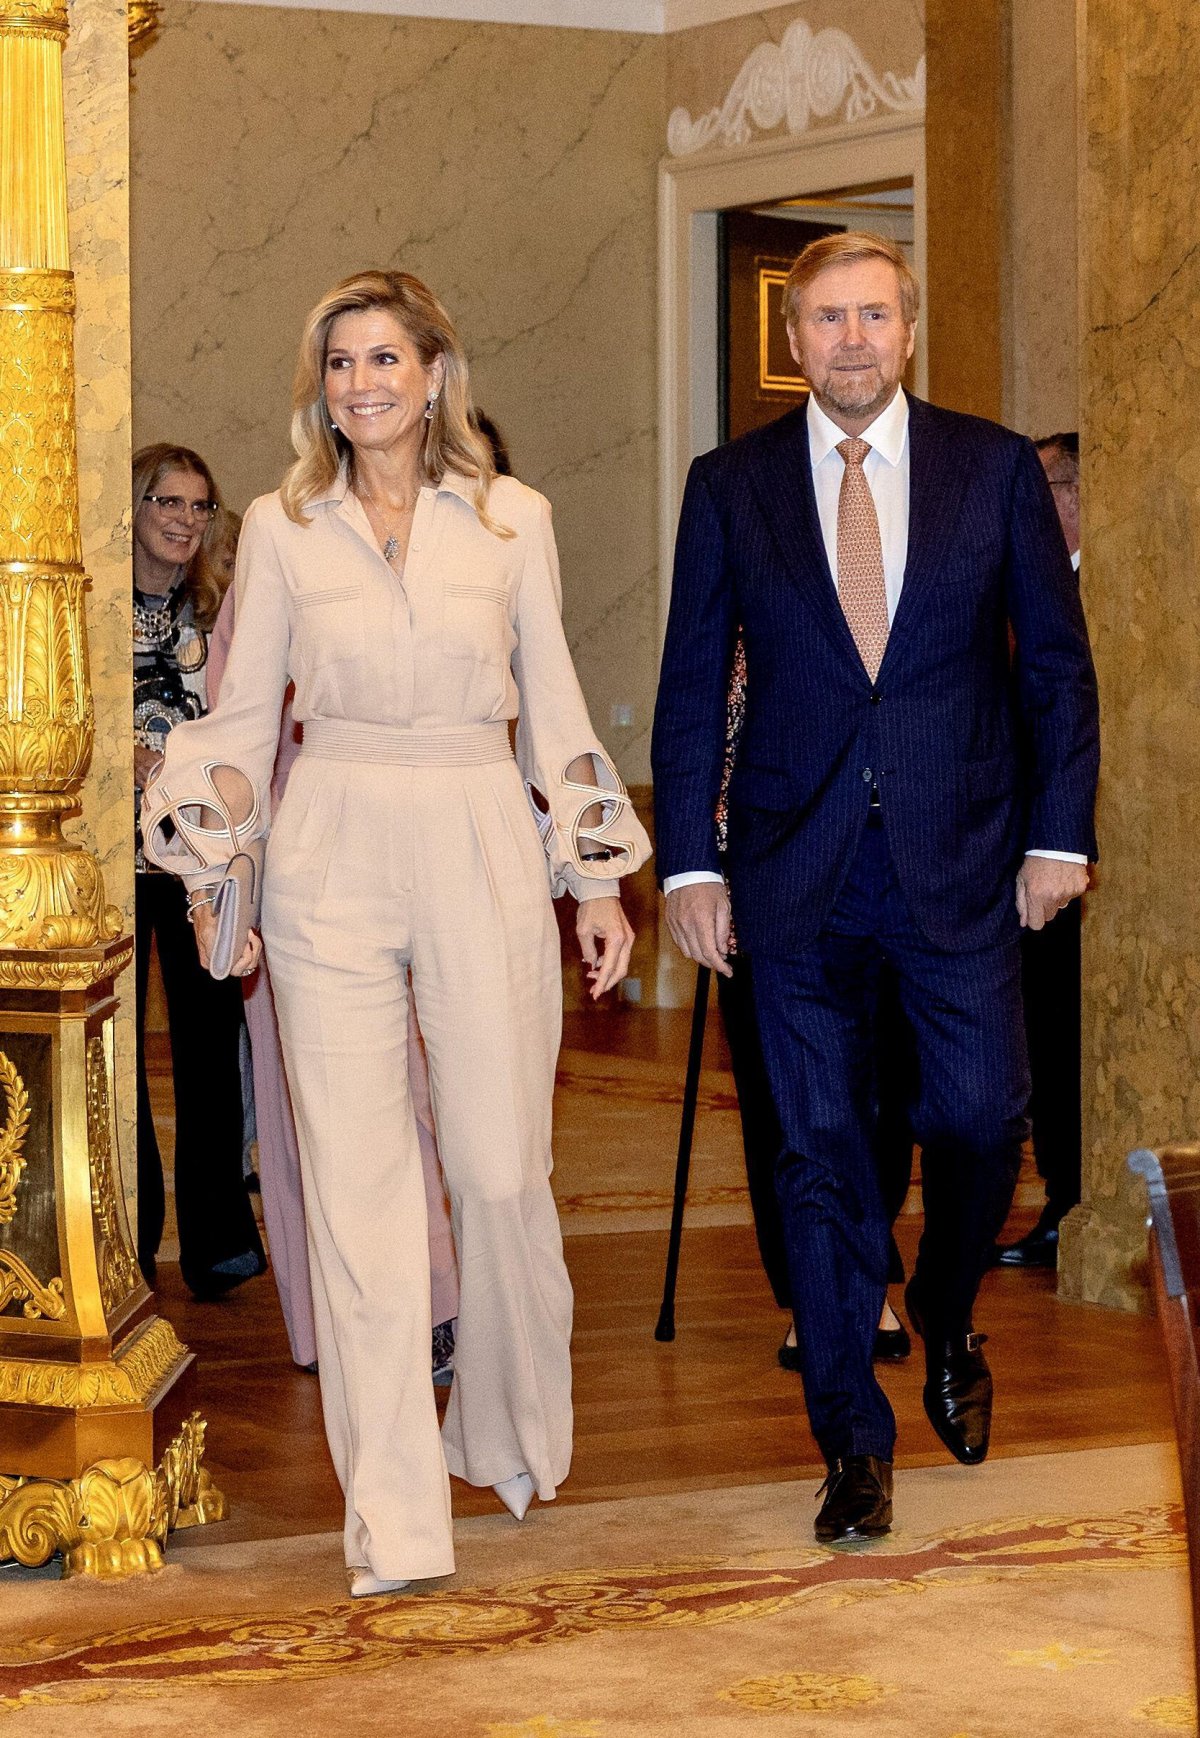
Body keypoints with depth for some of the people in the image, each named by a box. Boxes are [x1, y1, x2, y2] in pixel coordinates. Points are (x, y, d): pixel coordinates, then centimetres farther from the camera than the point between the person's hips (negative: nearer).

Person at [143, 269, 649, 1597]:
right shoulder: (281, 527, 6)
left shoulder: (512, 518, 5)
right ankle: (393, 1513, 4)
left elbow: (553, 702, 9)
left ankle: (513, 1436, 29)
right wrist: (213, 871, -1)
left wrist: (596, 878, 7)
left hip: (483, 851, 0)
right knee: (356, 1180, -2)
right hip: (331, 856, 0)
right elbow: (243, 712, 9)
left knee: (501, 1167, 2)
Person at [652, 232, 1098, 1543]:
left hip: (961, 863, 0)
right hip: (797, 870, 0)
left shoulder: (995, 468, 2)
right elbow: (691, 686, 4)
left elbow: (1058, 664, 6)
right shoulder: (730, 486, 3)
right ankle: (853, 1438, 13)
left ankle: (948, 1334, 34)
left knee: (980, 1118, 2)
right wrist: (687, 862, -2)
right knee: (822, 1149, 2)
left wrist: (1058, 835, 0)